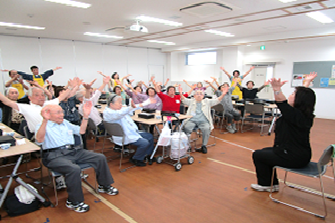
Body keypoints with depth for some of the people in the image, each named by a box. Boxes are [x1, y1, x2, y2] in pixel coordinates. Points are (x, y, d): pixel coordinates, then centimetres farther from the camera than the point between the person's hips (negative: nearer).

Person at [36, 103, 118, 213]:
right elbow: (39, 140, -19)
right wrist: (45, 120, -31)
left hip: (74, 151, 7)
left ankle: (104, 186, 14)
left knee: (100, 158, -5)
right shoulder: (43, 126, 2)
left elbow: (81, 131, 22)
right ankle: (74, 202, -14)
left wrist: (86, 115, 11)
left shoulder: (65, 123, 22)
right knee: (74, 169, -36)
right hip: (55, 155, -7)